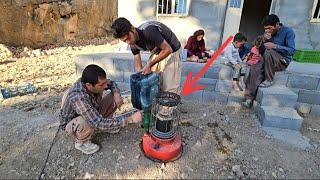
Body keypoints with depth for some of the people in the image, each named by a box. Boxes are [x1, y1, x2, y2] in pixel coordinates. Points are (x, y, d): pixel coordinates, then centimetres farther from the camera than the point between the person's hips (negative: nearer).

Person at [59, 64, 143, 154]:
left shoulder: (91, 81, -23)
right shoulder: (78, 98, -42)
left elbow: (112, 83, -1)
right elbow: (99, 124, -44)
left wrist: (117, 94, -24)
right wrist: (130, 119, -43)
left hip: (93, 113, 6)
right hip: (71, 124, -6)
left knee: (114, 97, -11)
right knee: (88, 123, -40)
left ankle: (107, 125, 9)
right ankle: (81, 142, -6)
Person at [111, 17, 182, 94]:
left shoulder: (148, 31, -34)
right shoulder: (133, 43, -10)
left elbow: (168, 49, -29)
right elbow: (138, 64, 0)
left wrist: (149, 65, -28)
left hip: (171, 52, -7)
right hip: (157, 52, 7)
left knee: (170, 90, -8)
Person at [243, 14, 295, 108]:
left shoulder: (288, 32, -9)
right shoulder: (268, 33, 6)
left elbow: (292, 50, -18)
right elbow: (261, 50, 6)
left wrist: (275, 46, -28)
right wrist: (264, 40, -13)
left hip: (282, 61, -4)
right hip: (269, 60, 5)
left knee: (268, 52, -35)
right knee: (255, 68, -27)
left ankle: (269, 80, -18)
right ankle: (250, 97, -30)